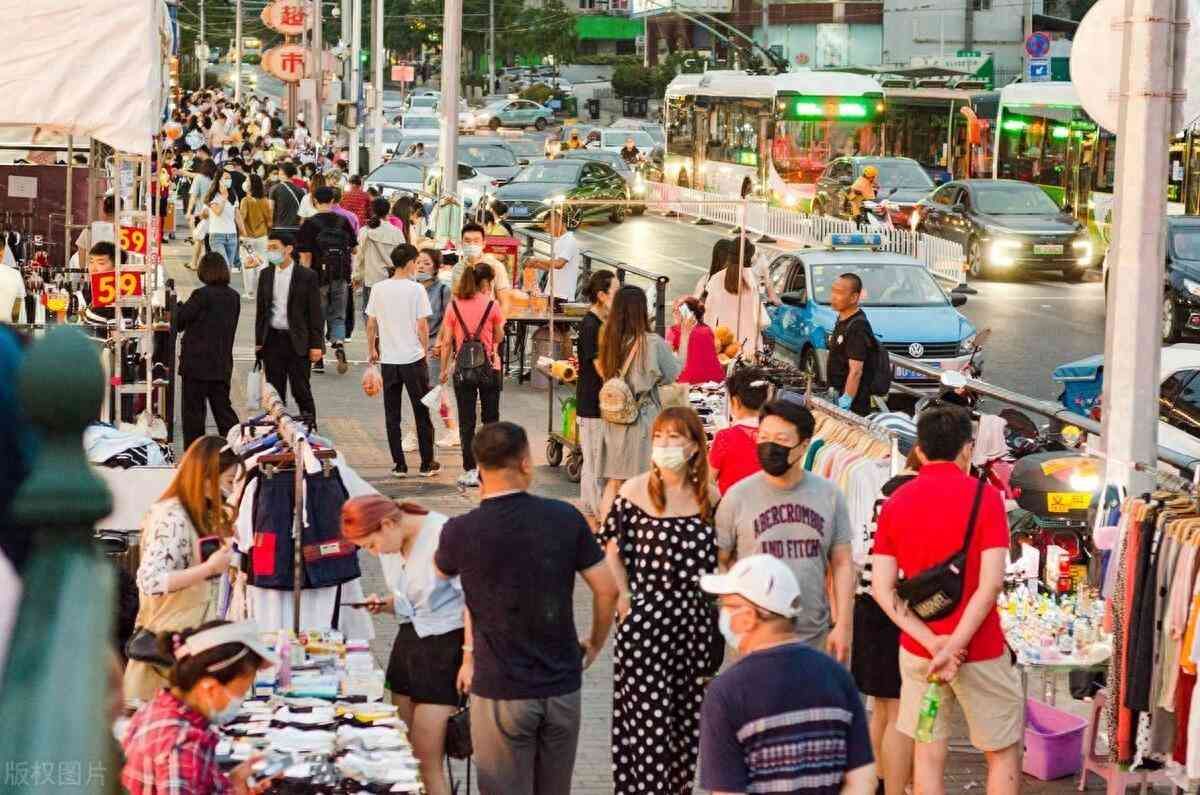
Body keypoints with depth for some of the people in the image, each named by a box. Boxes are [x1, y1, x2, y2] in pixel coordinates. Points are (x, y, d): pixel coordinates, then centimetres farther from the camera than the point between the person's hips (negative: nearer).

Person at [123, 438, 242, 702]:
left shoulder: (197, 515, 14)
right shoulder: (170, 516, -16)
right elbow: (151, 581, -25)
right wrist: (210, 568, -23)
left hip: (192, 636, 9)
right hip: (168, 641, -9)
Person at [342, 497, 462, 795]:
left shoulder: (442, 536, -18)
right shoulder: (390, 546, 7)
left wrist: (470, 658, -19)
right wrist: (384, 604, 0)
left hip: (445, 645, -8)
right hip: (407, 641, 8)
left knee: (426, 759, -7)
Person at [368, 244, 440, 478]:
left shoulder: (379, 289, 1)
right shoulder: (416, 289, -9)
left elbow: (371, 324, 5)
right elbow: (422, 326, -9)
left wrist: (372, 350, 19)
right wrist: (425, 349, 7)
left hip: (388, 360, 3)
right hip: (413, 358, -3)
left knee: (392, 415, 8)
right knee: (422, 413, 7)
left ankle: (399, 464, 8)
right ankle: (427, 464, 11)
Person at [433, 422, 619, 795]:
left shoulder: (460, 531, -12)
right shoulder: (565, 518, -8)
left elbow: (443, 570, 12)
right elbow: (607, 589, -2)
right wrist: (595, 643, 14)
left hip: (500, 691, -2)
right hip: (562, 686, 2)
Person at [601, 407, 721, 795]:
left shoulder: (709, 497, 4)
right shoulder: (634, 492, -6)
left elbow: (719, 559, 13)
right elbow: (611, 551, -2)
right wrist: (624, 600, -9)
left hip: (694, 622, 4)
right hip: (646, 622, -4)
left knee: (687, 716, 10)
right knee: (646, 717, -4)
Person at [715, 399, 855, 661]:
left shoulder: (829, 495, 4)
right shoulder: (737, 496, -2)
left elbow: (842, 564, 7)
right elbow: (717, 562, 1)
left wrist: (843, 625, 0)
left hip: (814, 639, 2)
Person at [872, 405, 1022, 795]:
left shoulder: (896, 502, 2)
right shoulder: (984, 496, -10)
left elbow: (882, 589, -5)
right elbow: (990, 584, -18)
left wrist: (932, 641, -11)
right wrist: (955, 645, -16)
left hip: (918, 650, 4)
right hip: (979, 650, -4)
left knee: (928, 755, 10)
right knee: (1004, 753, 10)